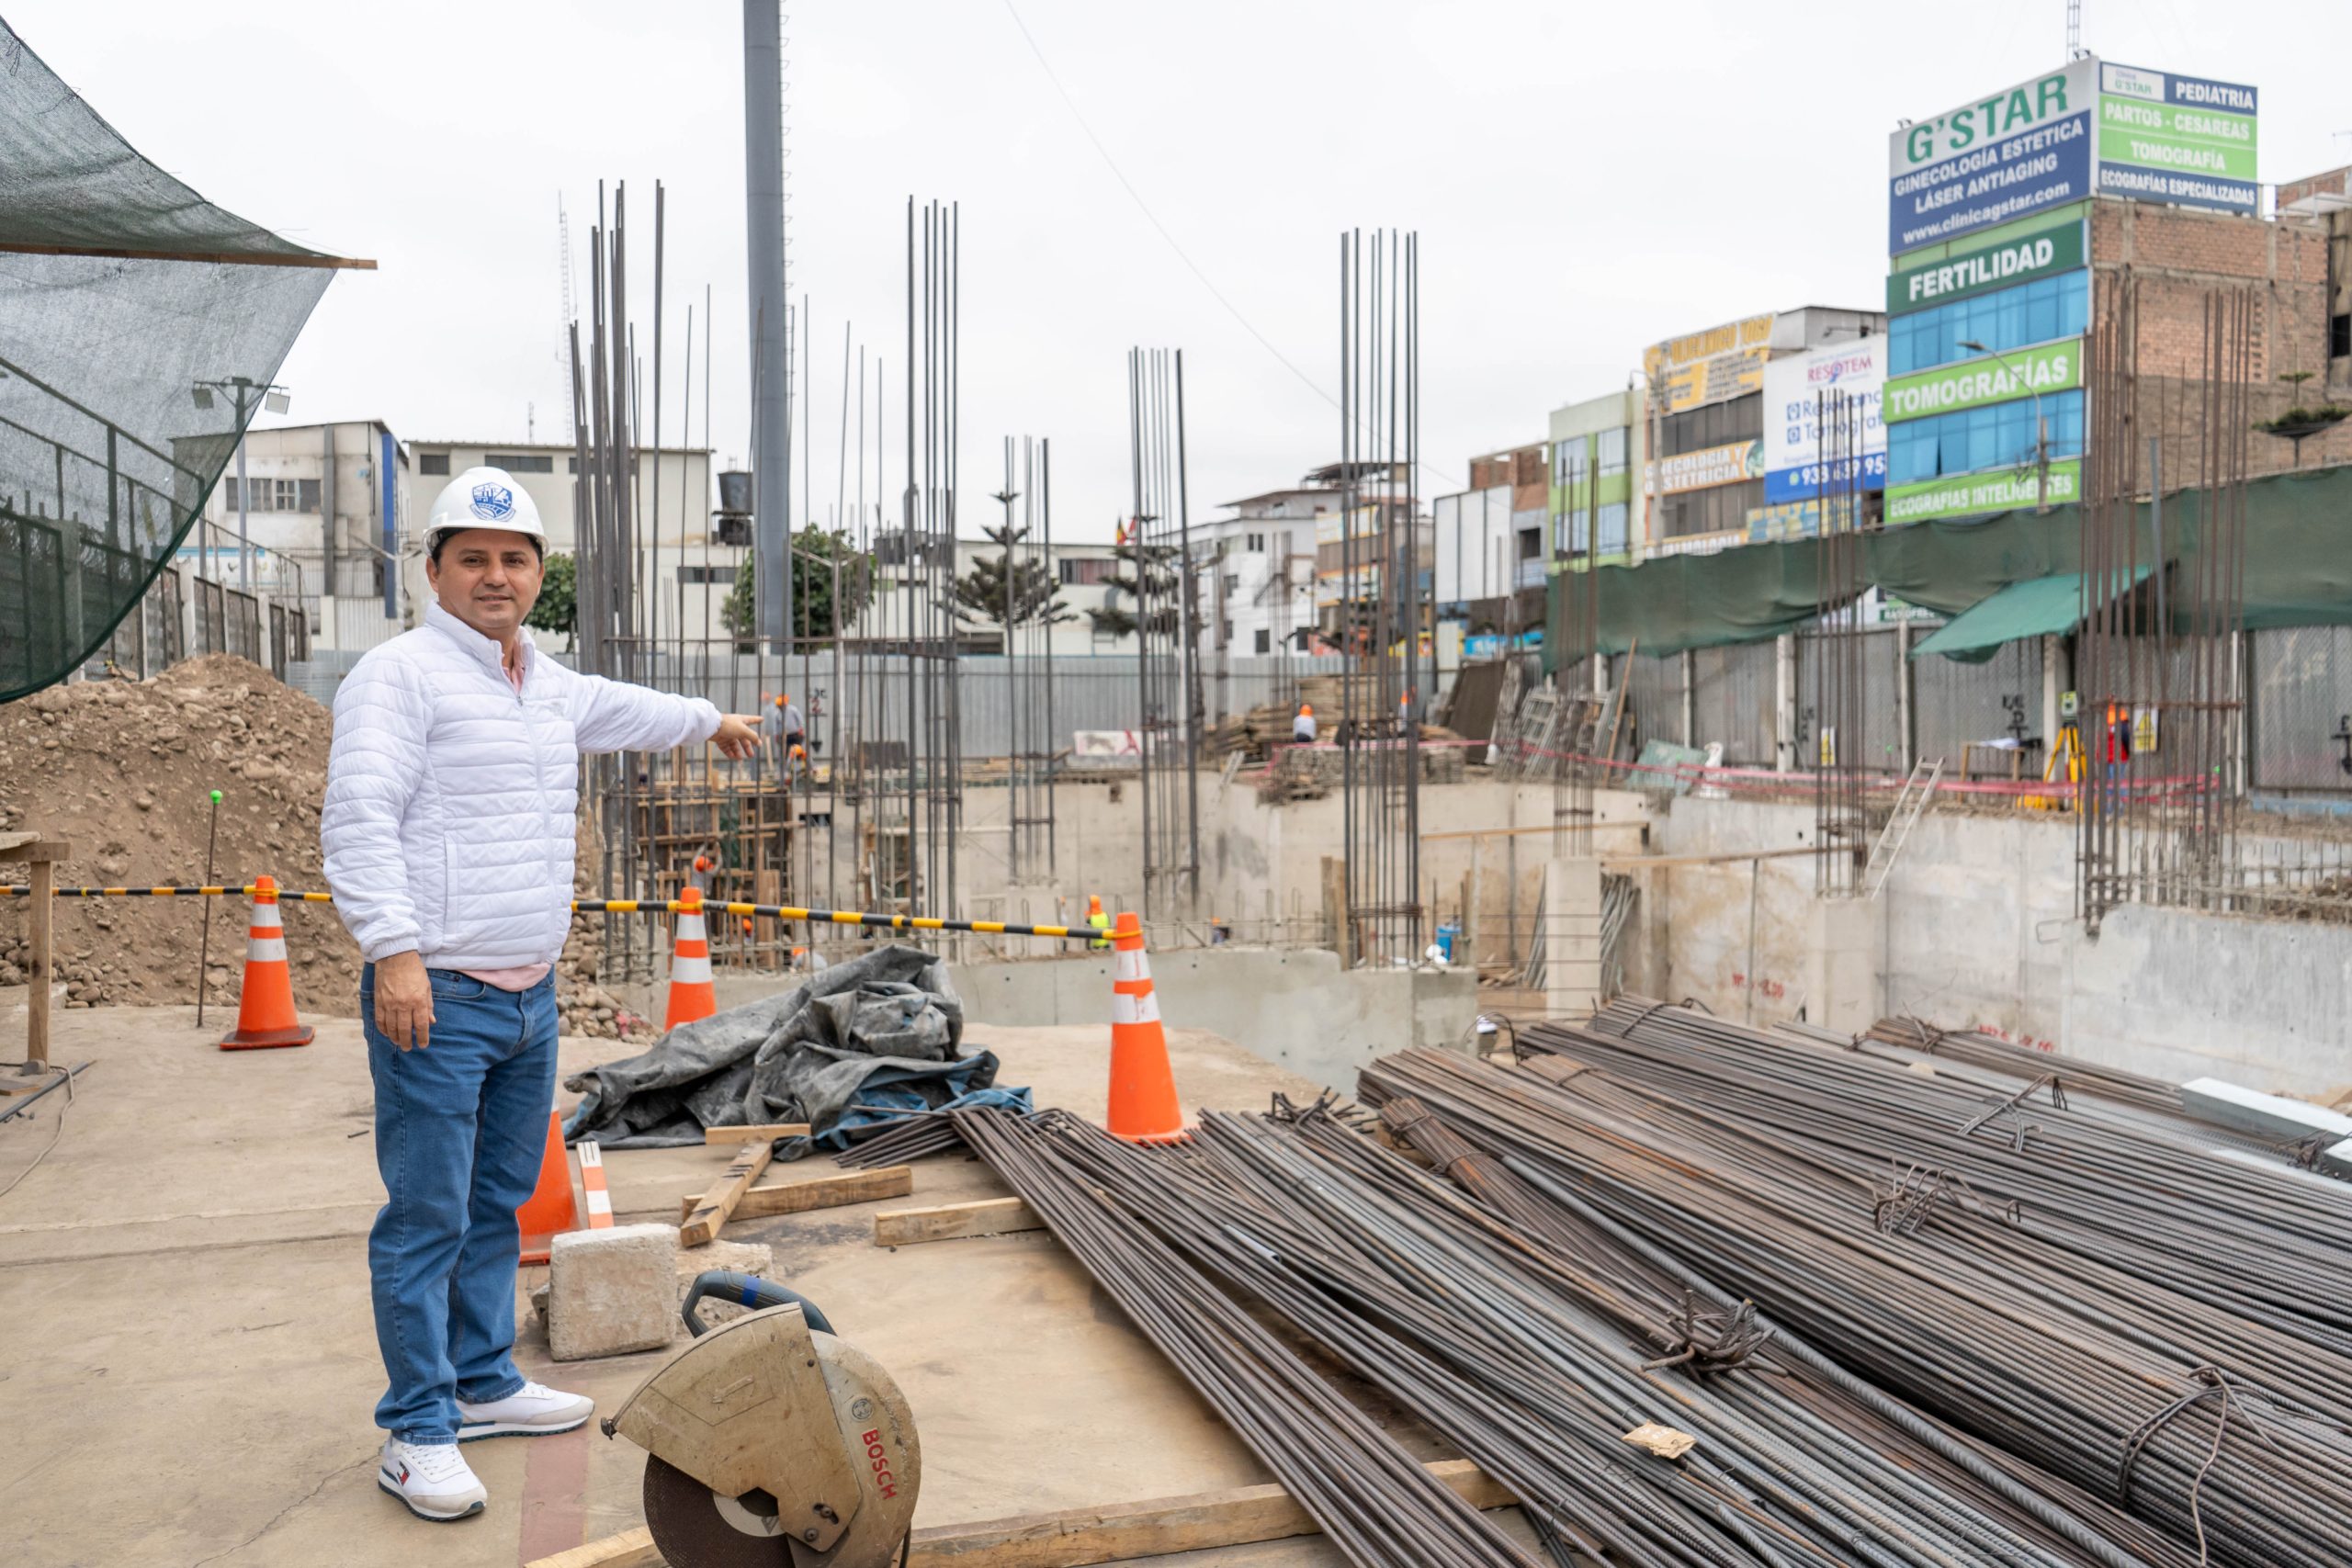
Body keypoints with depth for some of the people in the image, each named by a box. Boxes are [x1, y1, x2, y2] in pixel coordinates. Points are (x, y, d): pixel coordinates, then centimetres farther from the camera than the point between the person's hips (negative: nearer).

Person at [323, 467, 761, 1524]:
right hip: (436, 998, -8)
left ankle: (484, 1384, 31)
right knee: (427, 1218, -3)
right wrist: (394, 950, -27)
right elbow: (358, 819, -18)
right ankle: (416, 1433, 8)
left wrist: (711, 720, 54)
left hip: (530, 998, 8)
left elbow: (618, 710, 38)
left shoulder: (547, 686, 16)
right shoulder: (401, 674, -9)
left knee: (499, 1202, 17)